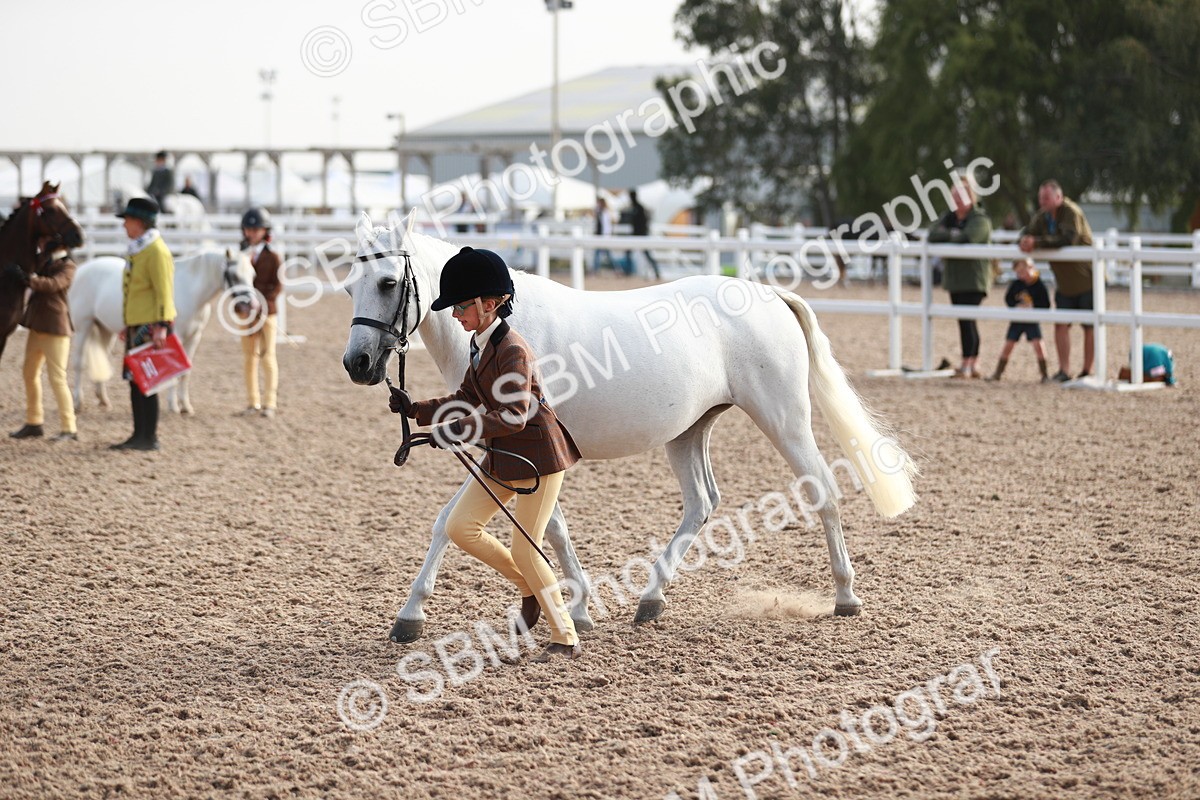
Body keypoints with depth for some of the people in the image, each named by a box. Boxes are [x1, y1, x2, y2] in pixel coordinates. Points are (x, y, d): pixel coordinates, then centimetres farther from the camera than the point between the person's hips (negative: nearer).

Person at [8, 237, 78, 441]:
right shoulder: (40, 260, 10)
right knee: (30, 374, 12)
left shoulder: (67, 267, -10)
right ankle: (33, 423, 22)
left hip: (55, 327, -8)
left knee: (57, 378, -7)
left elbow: (53, 284, -27)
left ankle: (69, 428, -2)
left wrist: (29, 278, -38)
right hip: (36, 325, 8)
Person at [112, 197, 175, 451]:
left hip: (151, 327, -10)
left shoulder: (157, 251, -14)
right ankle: (139, 435, 16)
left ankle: (150, 438, -3)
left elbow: (164, 292, -20)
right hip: (137, 326, 10)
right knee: (135, 381, 11)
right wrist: (128, 324, 23)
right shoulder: (137, 250, 17)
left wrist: (161, 326, -25)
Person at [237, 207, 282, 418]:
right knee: (249, 358, 6)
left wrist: (262, 303, -18)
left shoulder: (272, 256, -3)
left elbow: (277, 285, -6)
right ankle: (253, 403, 13)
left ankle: (269, 403, -1)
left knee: (267, 356, -4)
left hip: (267, 312, -4)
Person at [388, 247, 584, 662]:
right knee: (460, 527, 4)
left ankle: (565, 637, 9)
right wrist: (414, 409, 4)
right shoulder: (480, 343, 7)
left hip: (538, 456, -9)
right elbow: (467, 399, 14)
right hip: (502, 457, 9)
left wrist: (459, 431, -34)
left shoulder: (512, 350, -22)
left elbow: (513, 417, -28)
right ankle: (531, 588, 22)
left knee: (525, 550, -6)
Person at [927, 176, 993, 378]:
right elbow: (933, 234, 2)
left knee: (967, 318, -15)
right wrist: (952, 234, -13)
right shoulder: (950, 217, 15)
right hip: (955, 278, 8)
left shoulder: (980, 220, -8)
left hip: (973, 279, -8)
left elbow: (967, 238, -25)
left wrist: (949, 236, -8)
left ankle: (968, 364, -16)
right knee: (965, 321, 9)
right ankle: (974, 364, 14)